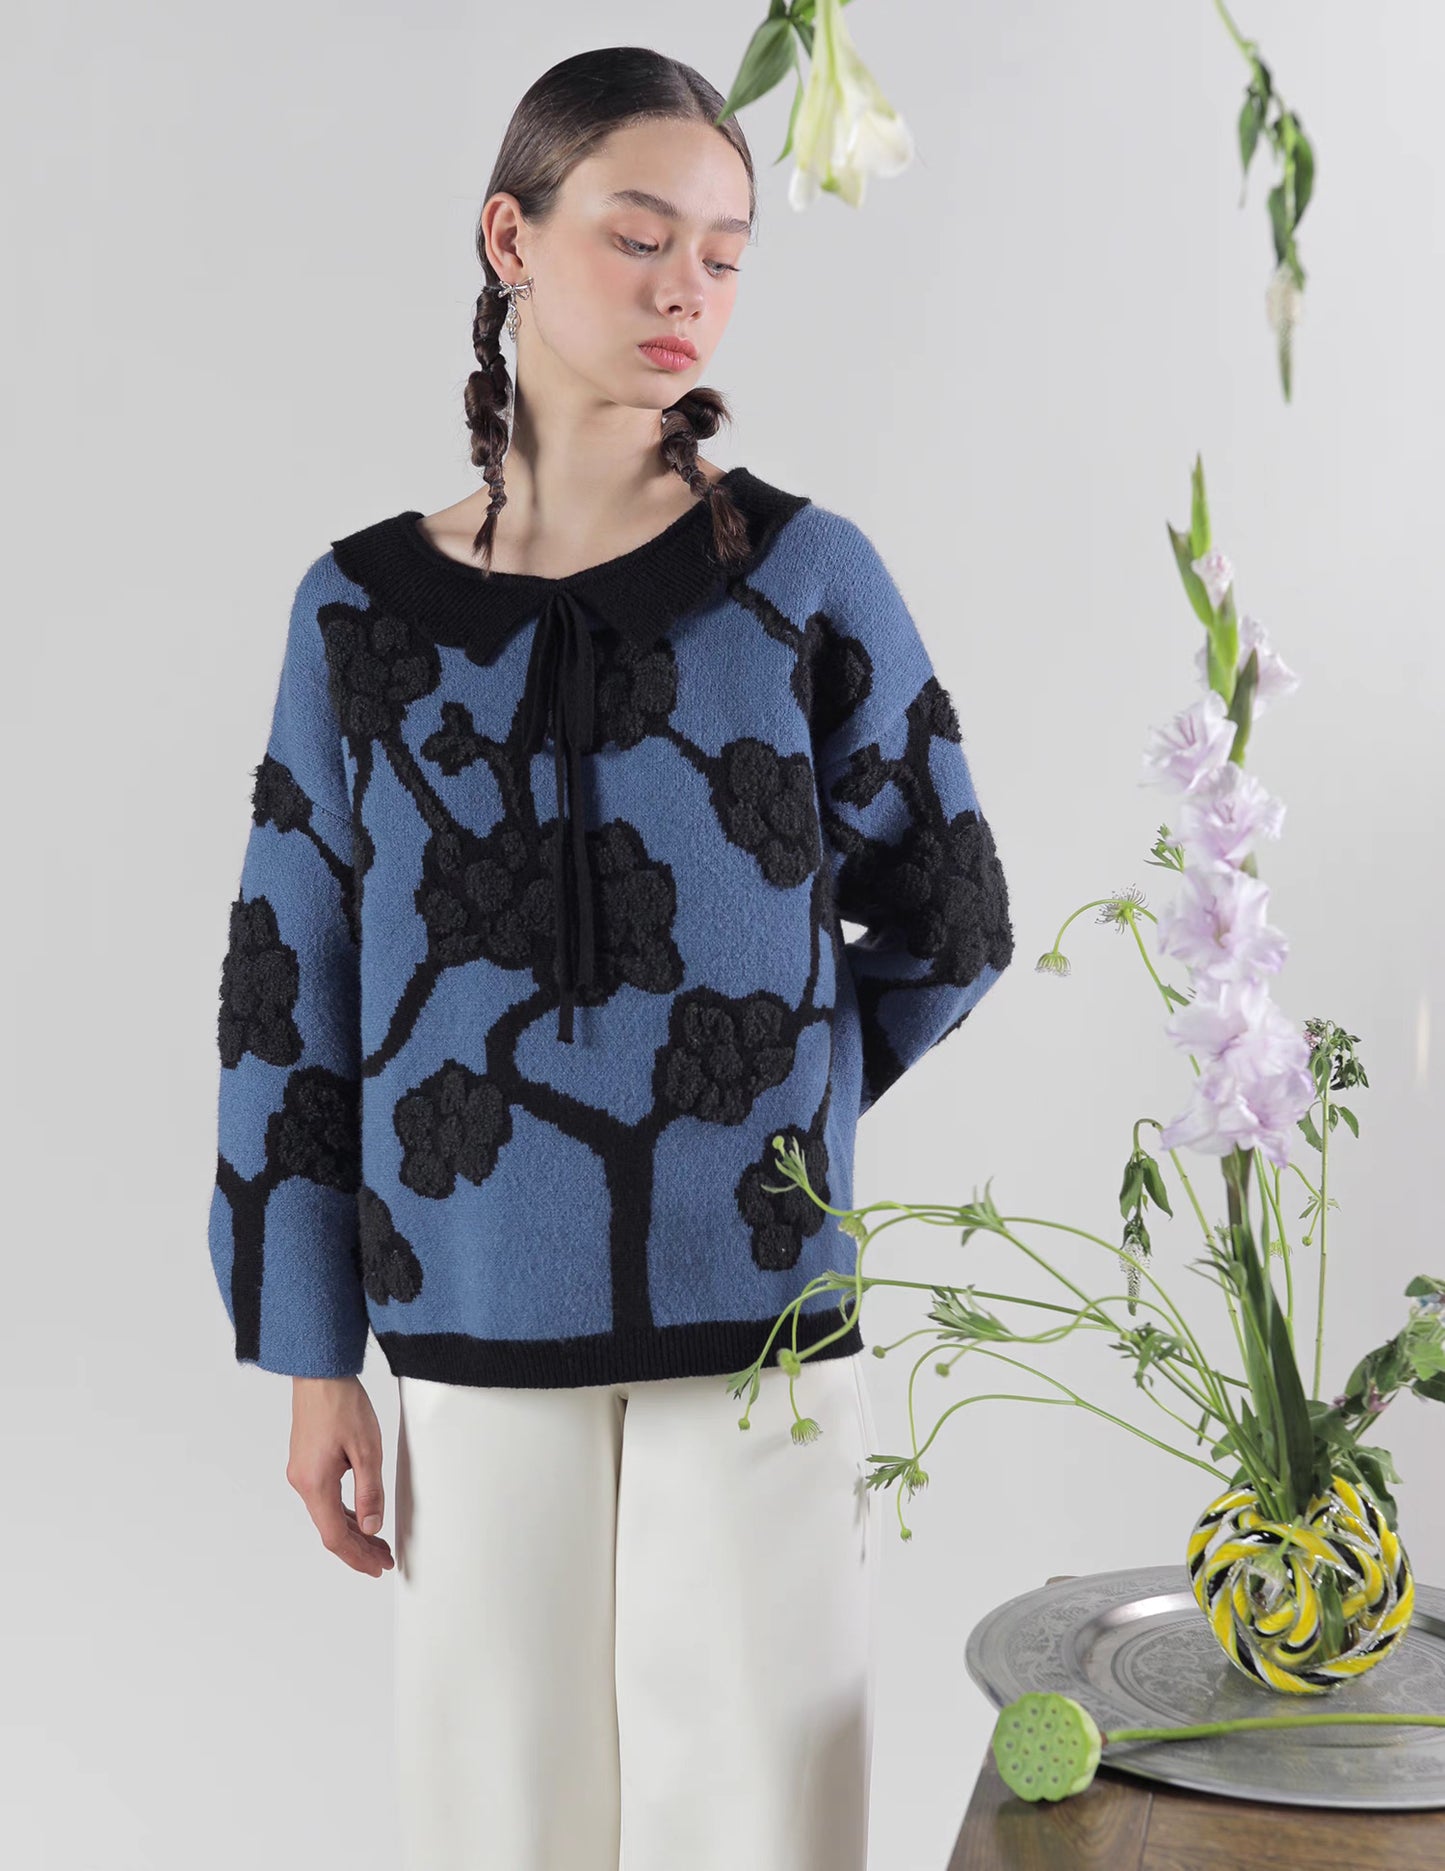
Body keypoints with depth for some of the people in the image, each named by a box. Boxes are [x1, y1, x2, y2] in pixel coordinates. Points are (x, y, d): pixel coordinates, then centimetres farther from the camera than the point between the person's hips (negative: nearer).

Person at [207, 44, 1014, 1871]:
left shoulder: (805, 577, -2)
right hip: (475, 1331, 1)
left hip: (757, 1316, -1)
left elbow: (949, 931, 9)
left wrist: (769, 1106, 9)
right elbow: (288, 994, 5)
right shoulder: (366, 608, 2)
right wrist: (311, 1358, 4)